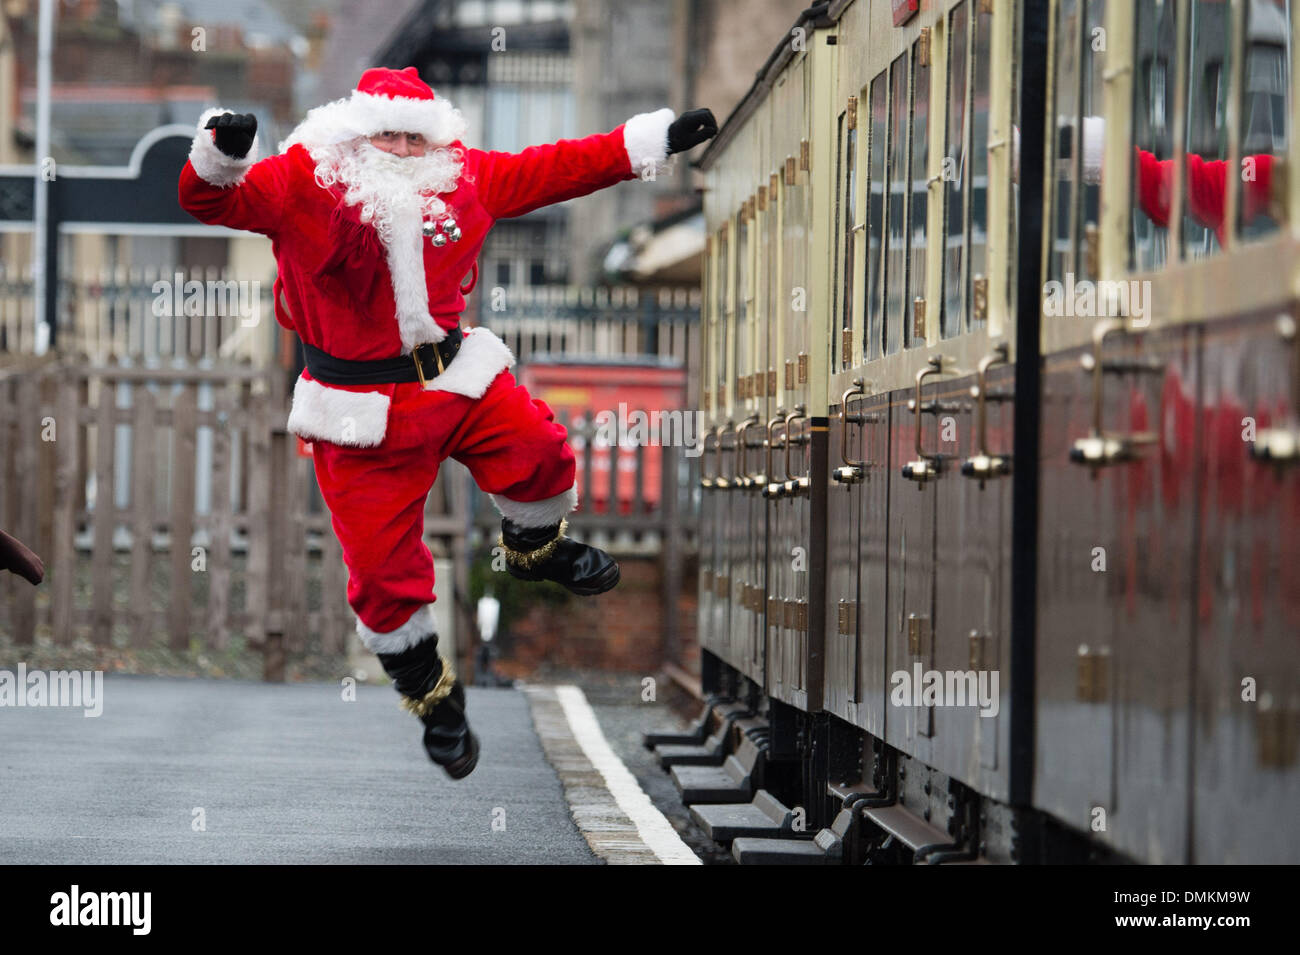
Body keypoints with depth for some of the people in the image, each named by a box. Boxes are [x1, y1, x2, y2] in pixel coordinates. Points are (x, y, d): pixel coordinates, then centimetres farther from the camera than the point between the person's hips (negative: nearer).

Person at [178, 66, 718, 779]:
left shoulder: (461, 178, -1)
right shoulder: (302, 183, -16)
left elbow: (552, 170, 7)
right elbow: (213, 201, -28)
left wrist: (653, 142, 6)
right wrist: (221, 155, -52)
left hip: (455, 376, 4)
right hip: (362, 411, -4)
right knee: (383, 570, -2)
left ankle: (533, 548, 31)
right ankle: (431, 695, 23)